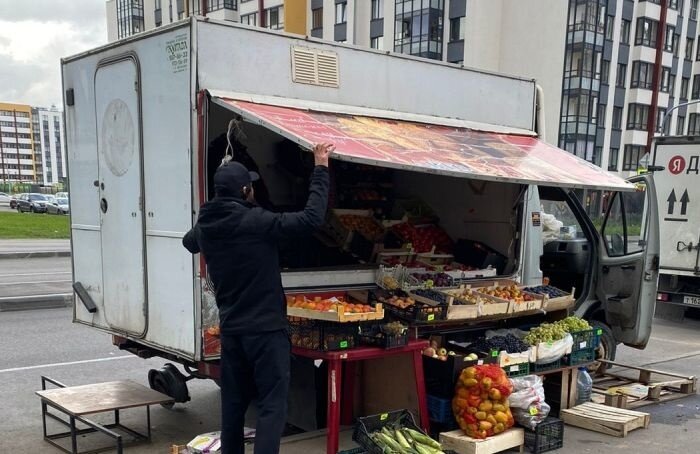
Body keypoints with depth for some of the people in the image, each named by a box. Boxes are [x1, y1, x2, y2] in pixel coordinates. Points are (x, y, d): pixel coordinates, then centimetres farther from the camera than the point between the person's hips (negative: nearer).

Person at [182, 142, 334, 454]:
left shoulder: (205, 227, 3)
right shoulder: (255, 221, -19)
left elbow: (189, 242, 27)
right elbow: (311, 218, -23)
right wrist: (321, 168, -15)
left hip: (230, 329, 7)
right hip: (266, 329, -7)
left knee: (233, 402, 18)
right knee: (272, 405, -3)